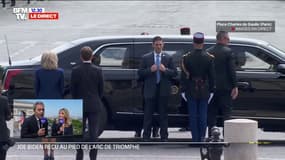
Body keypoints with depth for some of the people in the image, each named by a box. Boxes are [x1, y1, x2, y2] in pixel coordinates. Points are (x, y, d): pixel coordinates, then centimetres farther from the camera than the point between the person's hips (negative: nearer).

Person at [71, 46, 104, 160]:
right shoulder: (98, 71, -6)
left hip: (80, 105, 0)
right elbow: (101, 89, 0)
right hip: (94, 106, 0)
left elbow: (73, 89, -1)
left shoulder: (75, 71, -7)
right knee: (93, 132, 2)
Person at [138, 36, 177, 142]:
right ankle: (146, 137, 6)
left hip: (163, 90, 1)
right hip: (150, 90, -1)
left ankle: (164, 137, 9)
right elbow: (140, 73, 3)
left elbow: (174, 73, 3)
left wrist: (165, 70, -14)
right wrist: (150, 70, -13)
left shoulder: (168, 58, 7)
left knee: (163, 114, 4)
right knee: (148, 114, 1)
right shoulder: (146, 58, 6)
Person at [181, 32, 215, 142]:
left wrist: (183, 90, 2)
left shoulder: (186, 58, -7)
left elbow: (183, 76, -4)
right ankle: (202, 138, 4)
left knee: (193, 115, 4)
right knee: (203, 115, 5)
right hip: (204, 91, 1)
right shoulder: (209, 58, -5)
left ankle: (195, 139, 3)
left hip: (191, 91, -1)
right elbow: (212, 76, 0)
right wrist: (211, 90, 8)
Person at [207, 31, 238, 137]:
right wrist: (235, 86, -8)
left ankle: (211, 136, 9)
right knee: (226, 112, 0)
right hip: (225, 88, -4)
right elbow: (232, 71, -12)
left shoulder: (208, 52, 4)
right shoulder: (228, 52, -9)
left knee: (212, 113, 9)